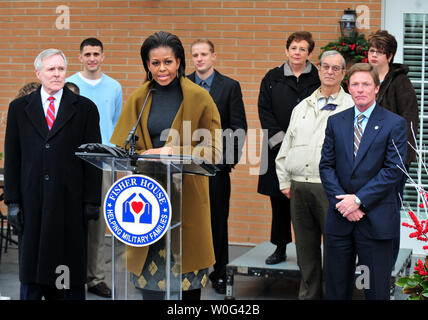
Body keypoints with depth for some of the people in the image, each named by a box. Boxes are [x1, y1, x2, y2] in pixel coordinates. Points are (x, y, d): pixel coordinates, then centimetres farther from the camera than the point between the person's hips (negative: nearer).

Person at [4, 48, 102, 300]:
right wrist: (13, 201, 1)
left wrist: (91, 201, -4)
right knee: (31, 266, 6)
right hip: (32, 201, 1)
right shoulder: (19, 108, 9)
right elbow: (12, 158, 7)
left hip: (71, 203, -1)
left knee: (71, 268, 3)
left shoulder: (85, 108, 5)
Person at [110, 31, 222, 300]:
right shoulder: (138, 99, 10)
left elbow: (213, 149, -2)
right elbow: (120, 147, 8)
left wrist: (173, 152, -15)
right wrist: (144, 156, -13)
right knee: (150, 267, -2)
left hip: (187, 194, -2)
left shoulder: (199, 97, 2)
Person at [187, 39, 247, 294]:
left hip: (217, 163, -2)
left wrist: (231, 158, -6)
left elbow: (239, 127, 1)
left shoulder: (230, 86, 2)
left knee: (218, 220, 5)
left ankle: (219, 273, 14)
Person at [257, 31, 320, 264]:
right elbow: (265, 111, 3)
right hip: (278, 148, 2)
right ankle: (280, 248, 19)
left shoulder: (318, 80, 2)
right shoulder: (272, 78, 8)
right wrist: (280, 140, -8)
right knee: (279, 201, 8)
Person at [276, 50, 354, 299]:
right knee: (306, 248, 11)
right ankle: (309, 295, 21)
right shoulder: (302, 107, 17)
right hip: (299, 187, 5)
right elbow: (286, 146, 18)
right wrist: (285, 182, 12)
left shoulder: (353, 107, 2)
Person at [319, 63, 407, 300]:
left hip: (376, 218, -3)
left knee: (377, 289, 4)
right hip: (340, 218, 3)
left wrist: (359, 199, -15)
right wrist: (341, 201, -9)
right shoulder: (335, 122, 9)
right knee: (336, 288, 10)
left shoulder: (395, 124, -3)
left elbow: (394, 170, -9)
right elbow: (326, 165, 5)